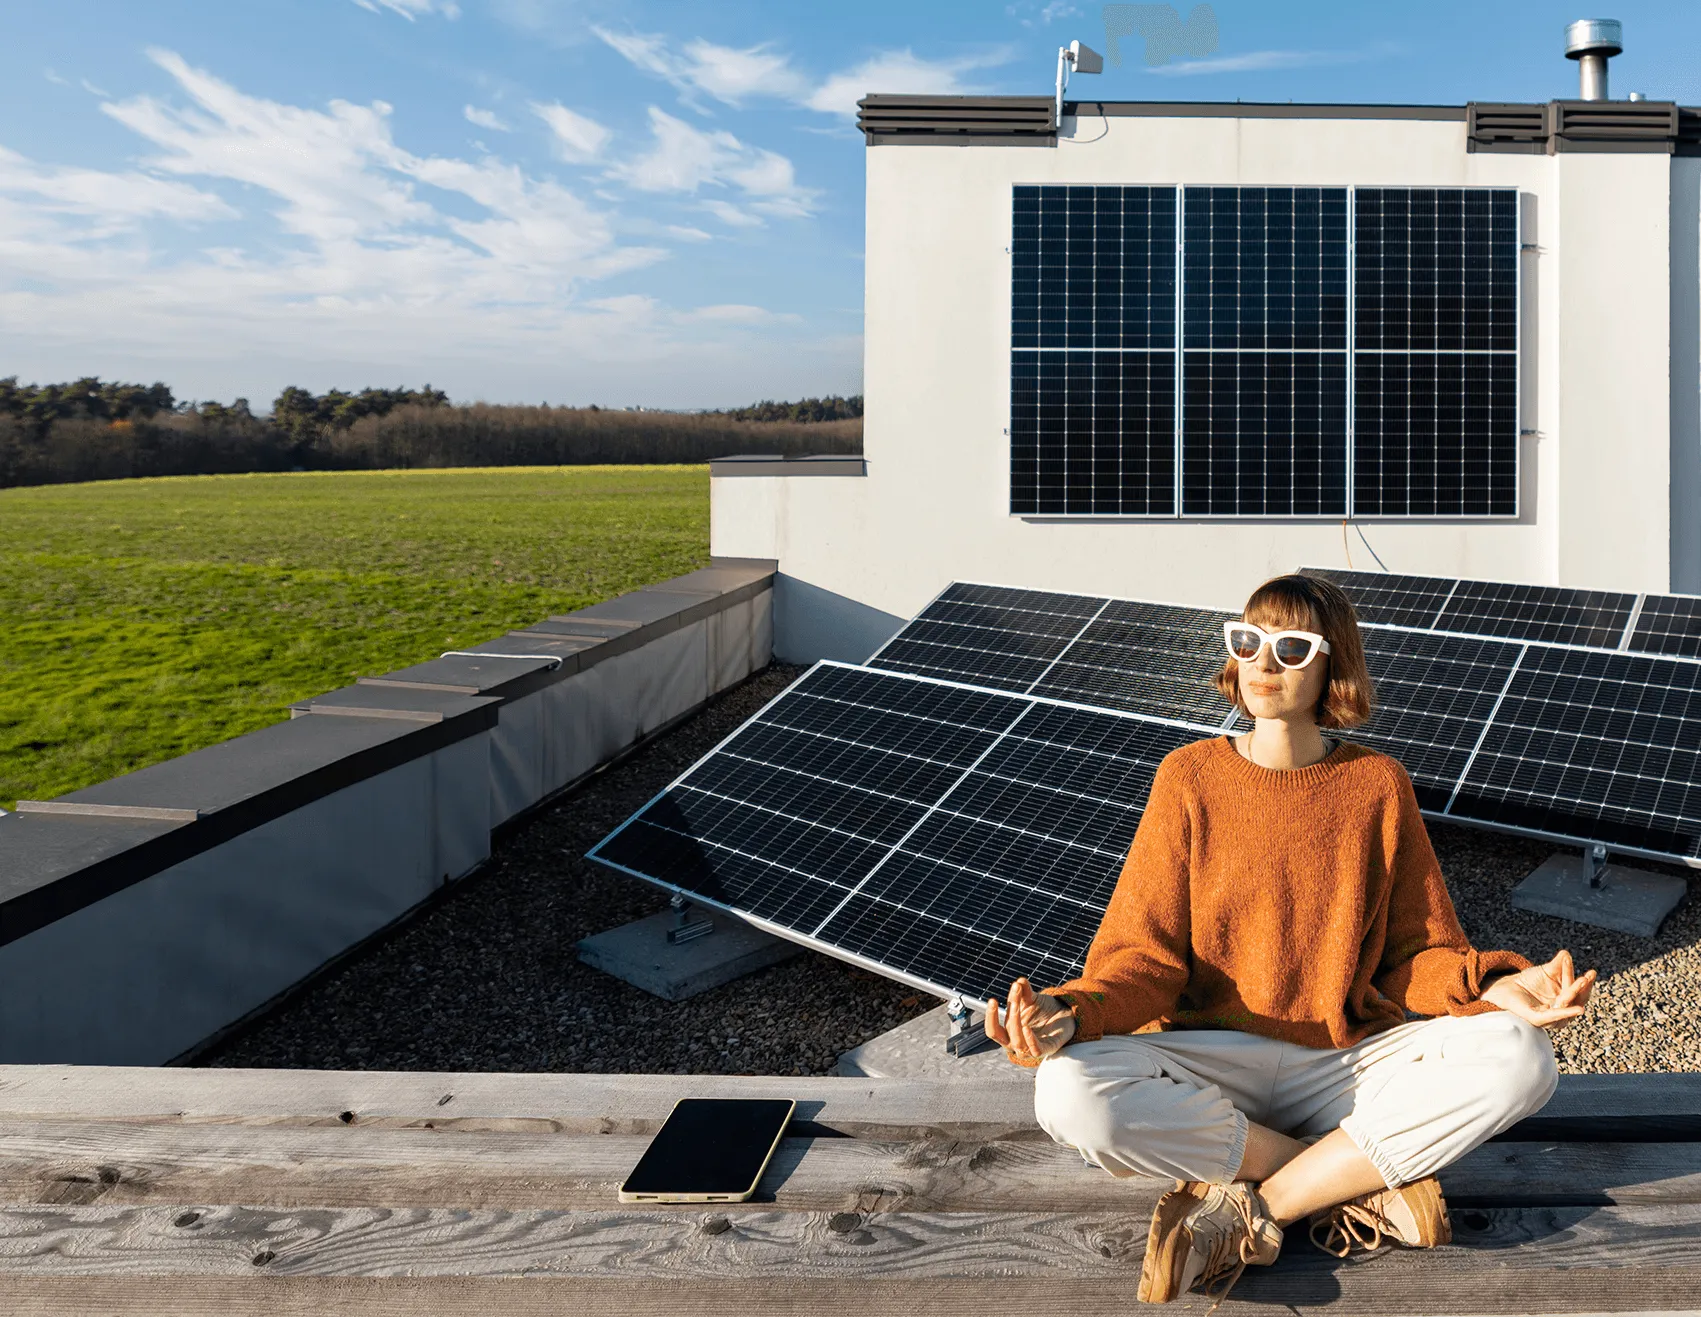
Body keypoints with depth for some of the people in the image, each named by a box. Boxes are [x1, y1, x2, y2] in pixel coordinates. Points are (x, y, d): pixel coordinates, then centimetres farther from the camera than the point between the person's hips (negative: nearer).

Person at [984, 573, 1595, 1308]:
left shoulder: (1377, 785, 4)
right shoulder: (1189, 778, 0)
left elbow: (1418, 951, 6)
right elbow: (1146, 952, -3)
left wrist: (1493, 987, -17)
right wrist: (1072, 1015, -24)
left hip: (1349, 1061, 1)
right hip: (1213, 1062, -1)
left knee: (1517, 1058, -25)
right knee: (1071, 1094, -31)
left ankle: (1251, 1211, -20)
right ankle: (1363, 1184, -15)